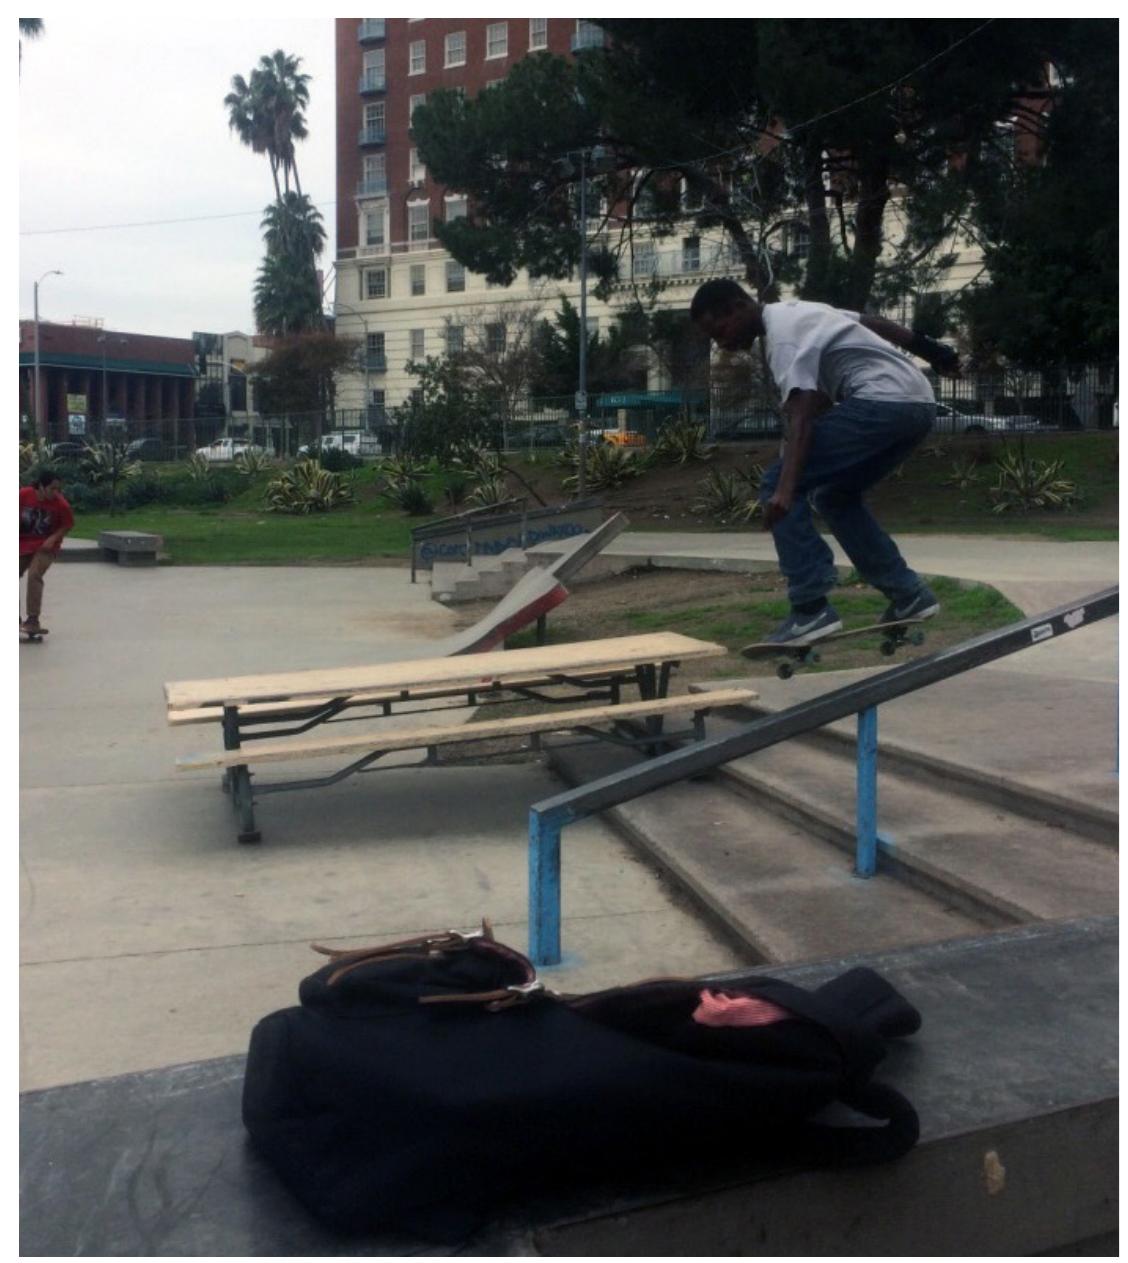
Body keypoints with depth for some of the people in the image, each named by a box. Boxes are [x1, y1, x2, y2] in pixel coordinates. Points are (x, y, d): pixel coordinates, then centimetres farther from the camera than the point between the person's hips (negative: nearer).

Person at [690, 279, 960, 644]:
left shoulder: (784, 336, -11)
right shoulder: (795, 313, 20)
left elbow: (802, 413, -26)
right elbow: (876, 323, 28)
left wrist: (786, 488, -36)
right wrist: (932, 351, 38)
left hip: (883, 403, -11)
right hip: (918, 403, 11)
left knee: (774, 486, -10)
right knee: (834, 495, 23)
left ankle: (812, 608, -14)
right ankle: (908, 594, 20)